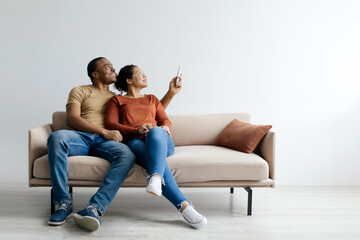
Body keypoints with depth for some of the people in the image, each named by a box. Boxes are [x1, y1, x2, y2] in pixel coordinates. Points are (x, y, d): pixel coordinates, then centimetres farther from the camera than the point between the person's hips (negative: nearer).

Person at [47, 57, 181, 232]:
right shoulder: (80, 91, 19)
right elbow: (72, 119, 1)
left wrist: (171, 93, 24)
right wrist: (104, 131, -10)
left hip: (105, 143, 2)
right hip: (81, 137, -2)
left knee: (127, 155, -33)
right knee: (57, 137, -37)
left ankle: (94, 208, -44)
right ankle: (63, 203, -30)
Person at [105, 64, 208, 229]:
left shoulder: (152, 99, 34)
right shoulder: (117, 100, 24)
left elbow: (165, 120, 23)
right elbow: (110, 124, 7)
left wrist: (165, 127, -4)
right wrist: (137, 130, -9)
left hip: (160, 141, 3)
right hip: (134, 142, -2)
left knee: (155, 131, -37)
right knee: (155, 159, -38)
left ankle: (155, 179, -61)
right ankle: (184, 206, -51)